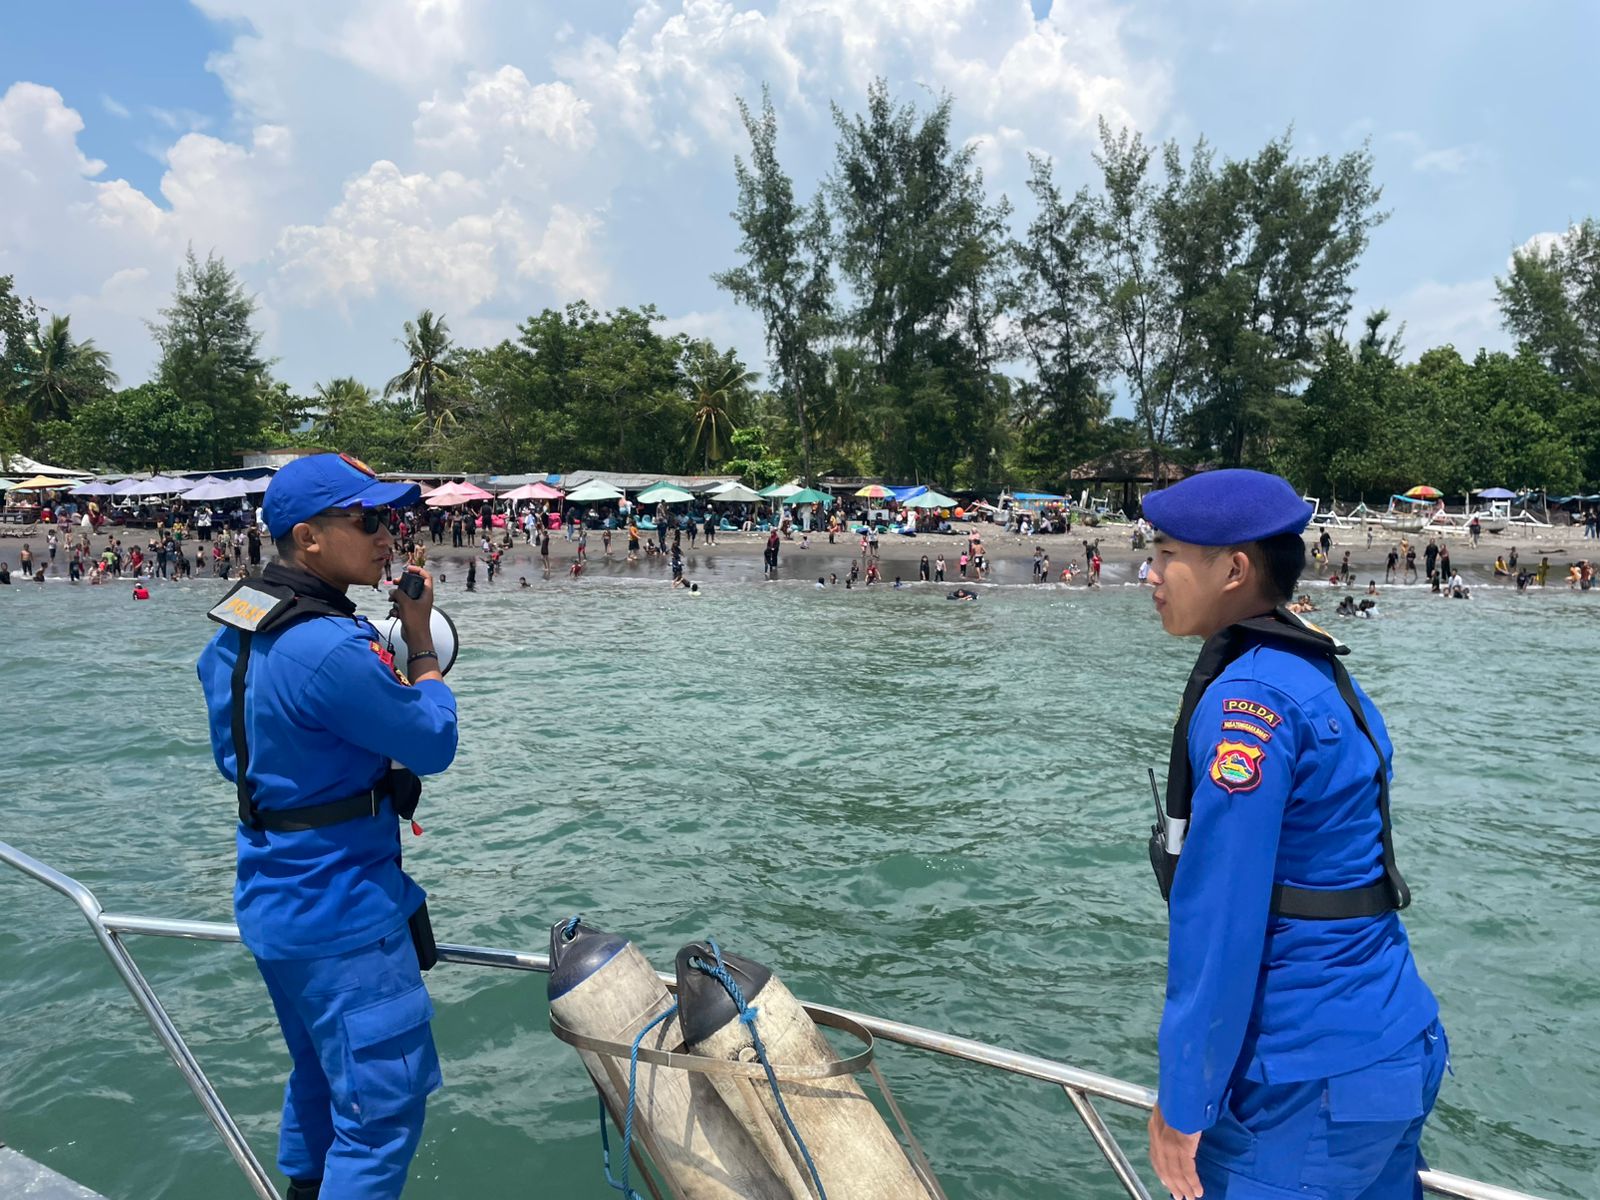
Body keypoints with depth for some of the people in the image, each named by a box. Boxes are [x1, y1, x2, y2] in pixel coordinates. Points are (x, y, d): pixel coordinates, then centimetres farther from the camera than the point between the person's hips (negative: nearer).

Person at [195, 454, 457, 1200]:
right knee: (383, 1111, 3)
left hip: (274, 898, 10)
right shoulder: (332, 647, -28)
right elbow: (435, 745, -17)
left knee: (322, 1081, 28)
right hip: (341, 914, -10)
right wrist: (421, 642, -7)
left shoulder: (236, 628, 3)